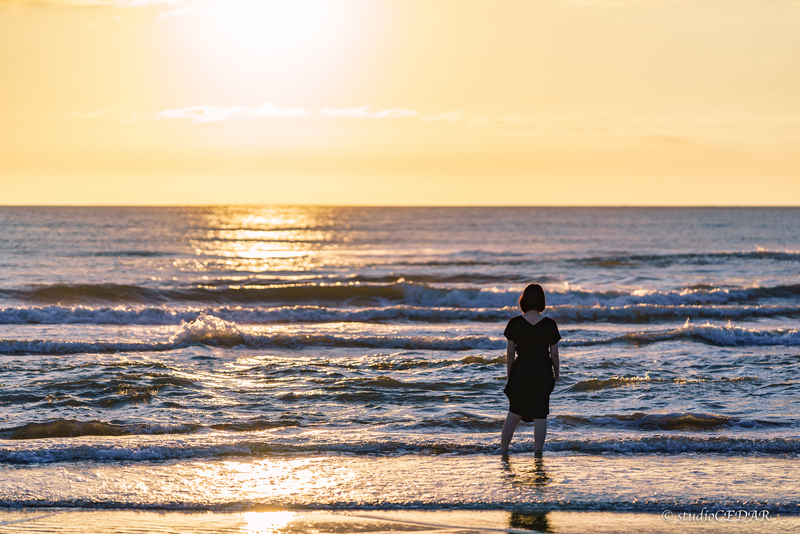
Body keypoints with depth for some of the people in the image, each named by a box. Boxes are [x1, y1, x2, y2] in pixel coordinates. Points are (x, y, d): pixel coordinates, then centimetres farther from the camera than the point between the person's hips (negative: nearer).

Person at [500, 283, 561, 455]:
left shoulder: (515, 323, -9)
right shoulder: (549, 325, -9)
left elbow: (510, 352, -3)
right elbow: (554, 353, -2)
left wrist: (509, 375, 8)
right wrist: (556, 374, 12)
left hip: (520, 371, 1)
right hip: (543, 372, -1)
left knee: (514, 414, 14)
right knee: (540, 415, 7)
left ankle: (503, 449, 18)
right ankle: (537, 451, 8)